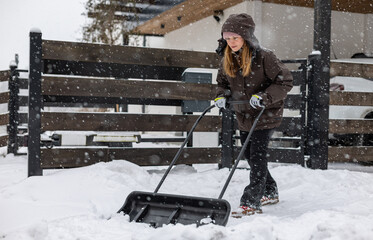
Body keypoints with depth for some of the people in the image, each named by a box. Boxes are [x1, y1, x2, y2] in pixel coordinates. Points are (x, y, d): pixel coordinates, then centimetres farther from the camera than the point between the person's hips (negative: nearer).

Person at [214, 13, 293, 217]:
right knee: (250, 156, 15)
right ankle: (270, 193, 35)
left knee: (257, 156, -11)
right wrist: (222, 96, -6)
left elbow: (285, 81, -16)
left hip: (265, 116, -7)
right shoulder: (227, 60, 1)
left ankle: (251, 203, -8)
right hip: (243, 117, 7)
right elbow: (222, 82, 16)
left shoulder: (264, 58, -18)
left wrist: (264, 96, -27)